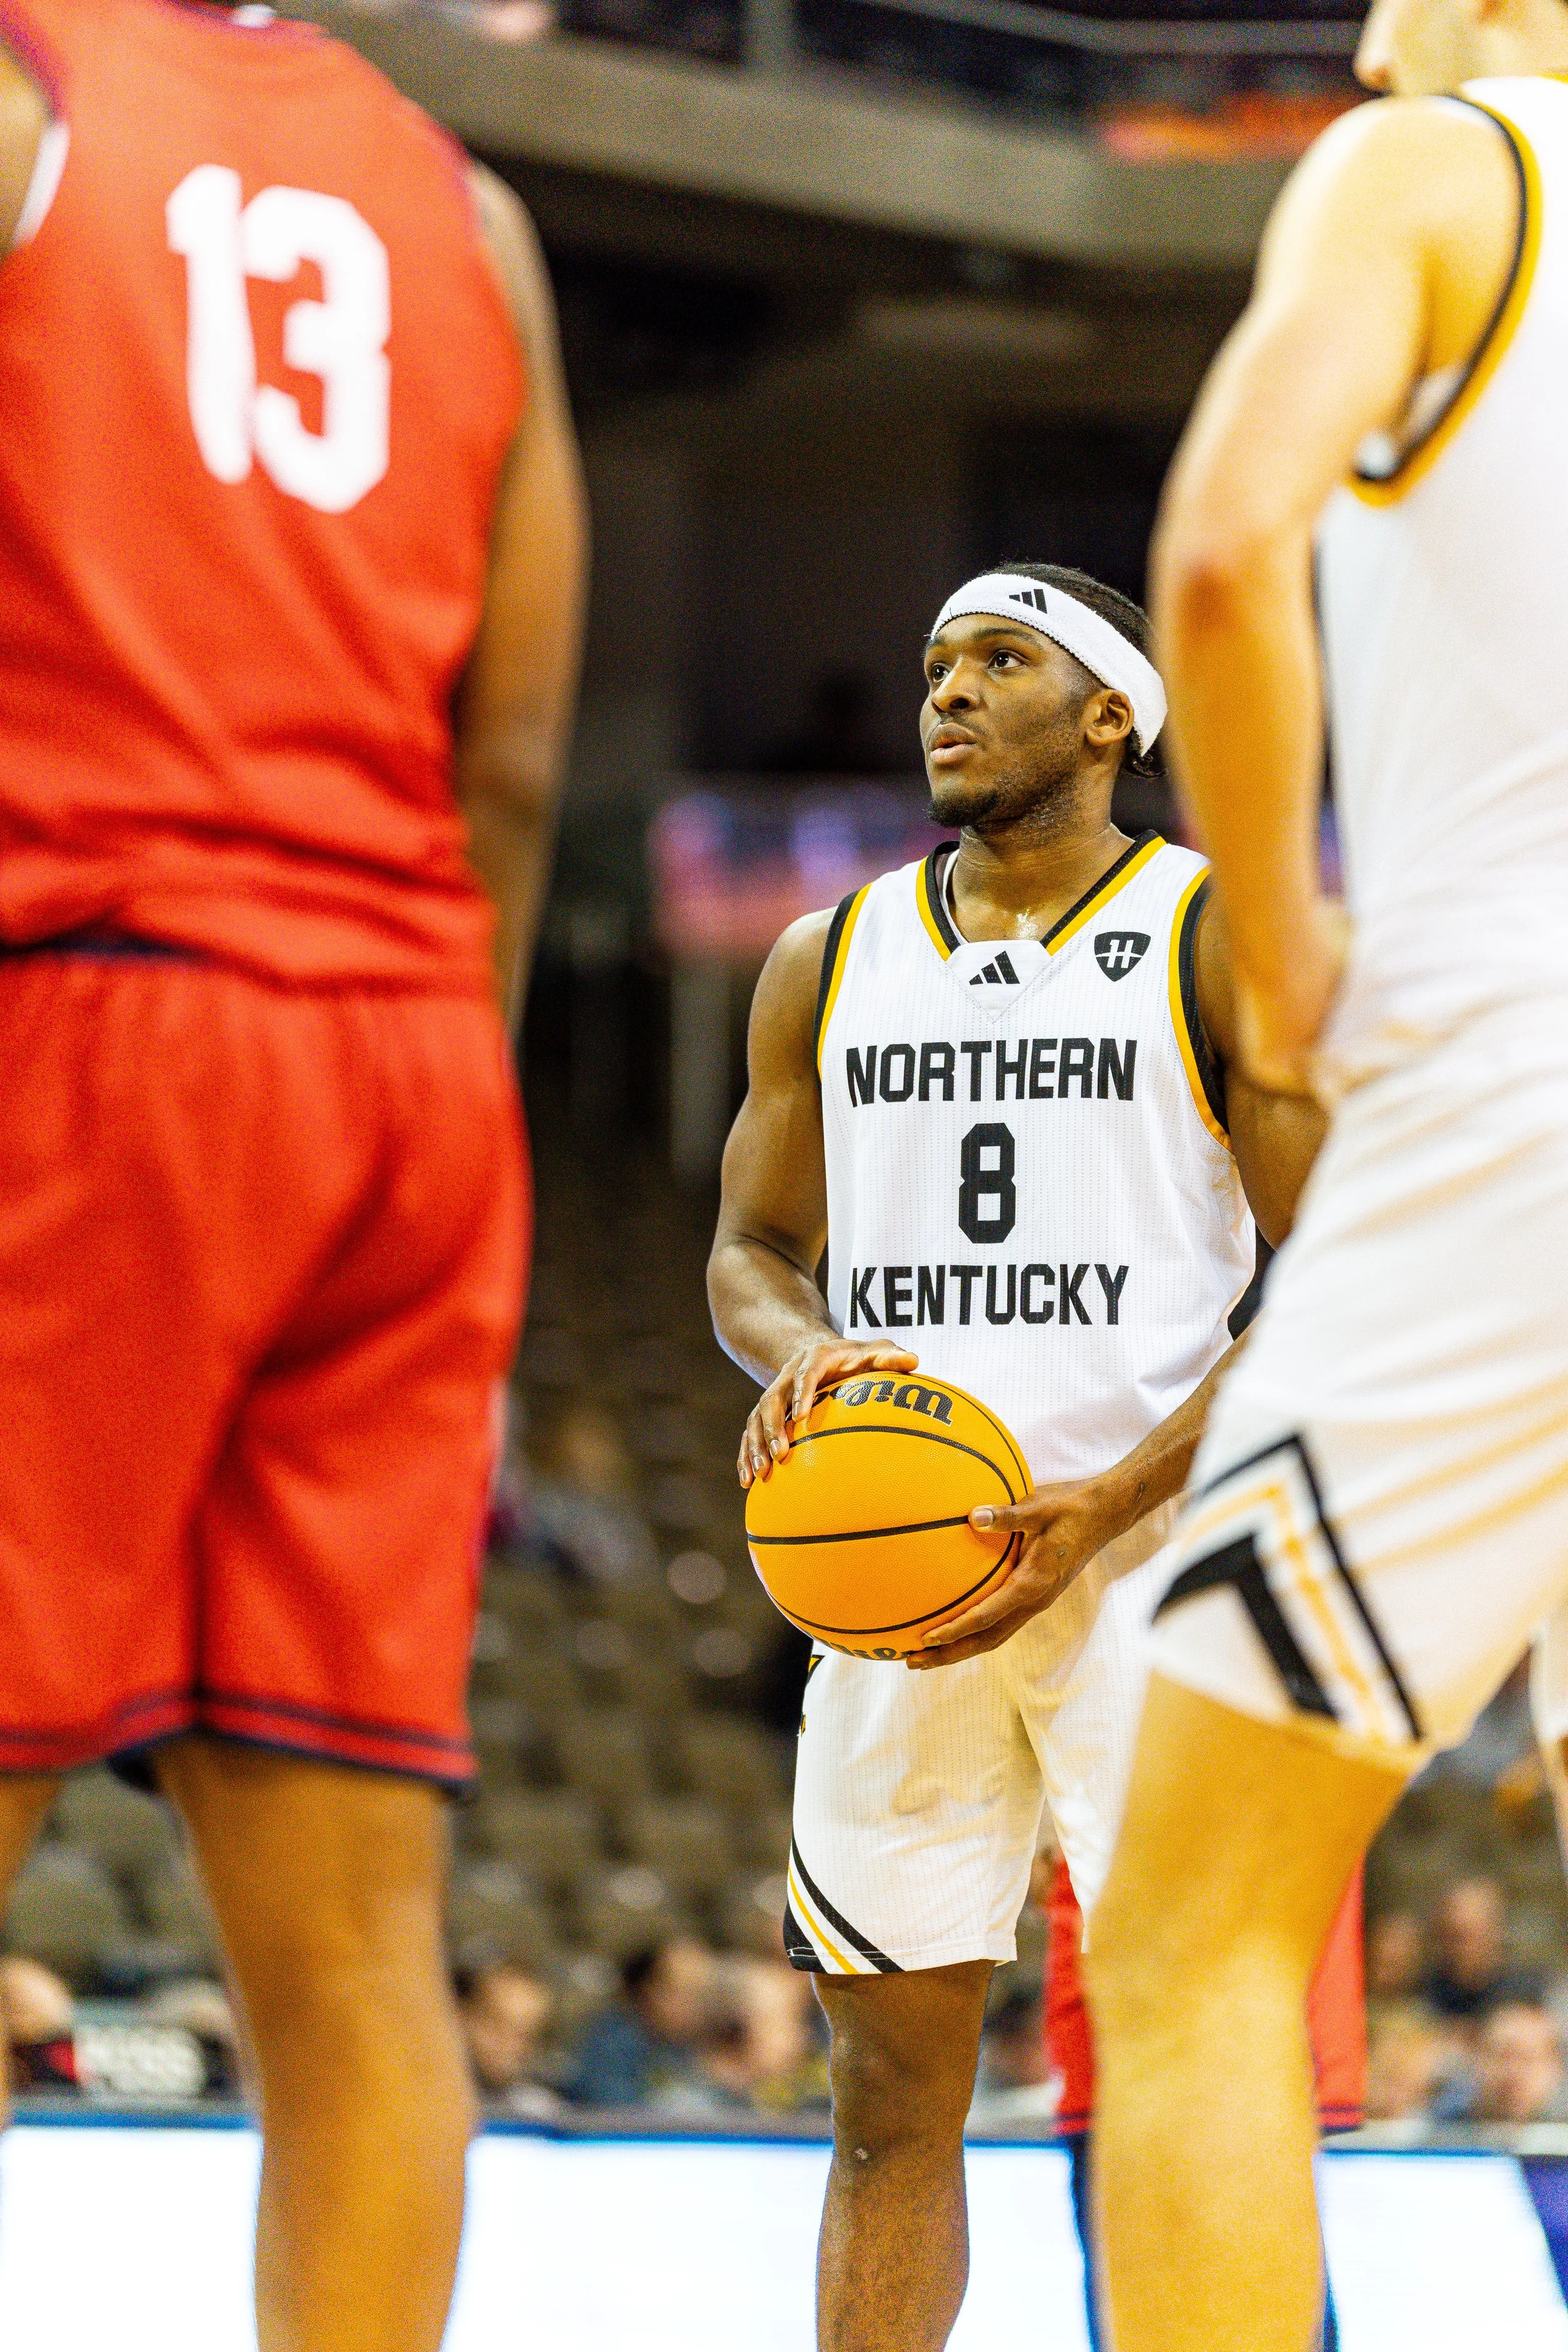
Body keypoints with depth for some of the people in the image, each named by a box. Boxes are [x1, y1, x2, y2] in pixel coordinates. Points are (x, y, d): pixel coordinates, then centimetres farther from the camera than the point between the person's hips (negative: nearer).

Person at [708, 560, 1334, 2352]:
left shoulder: (1221, 943, 0)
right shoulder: (831, 961, 13)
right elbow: (750, 1246, 20)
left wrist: (1111, 1504, -16)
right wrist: (795, 1352, -6)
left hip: (1149, 1552, -4)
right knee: (893, 2083, 5)